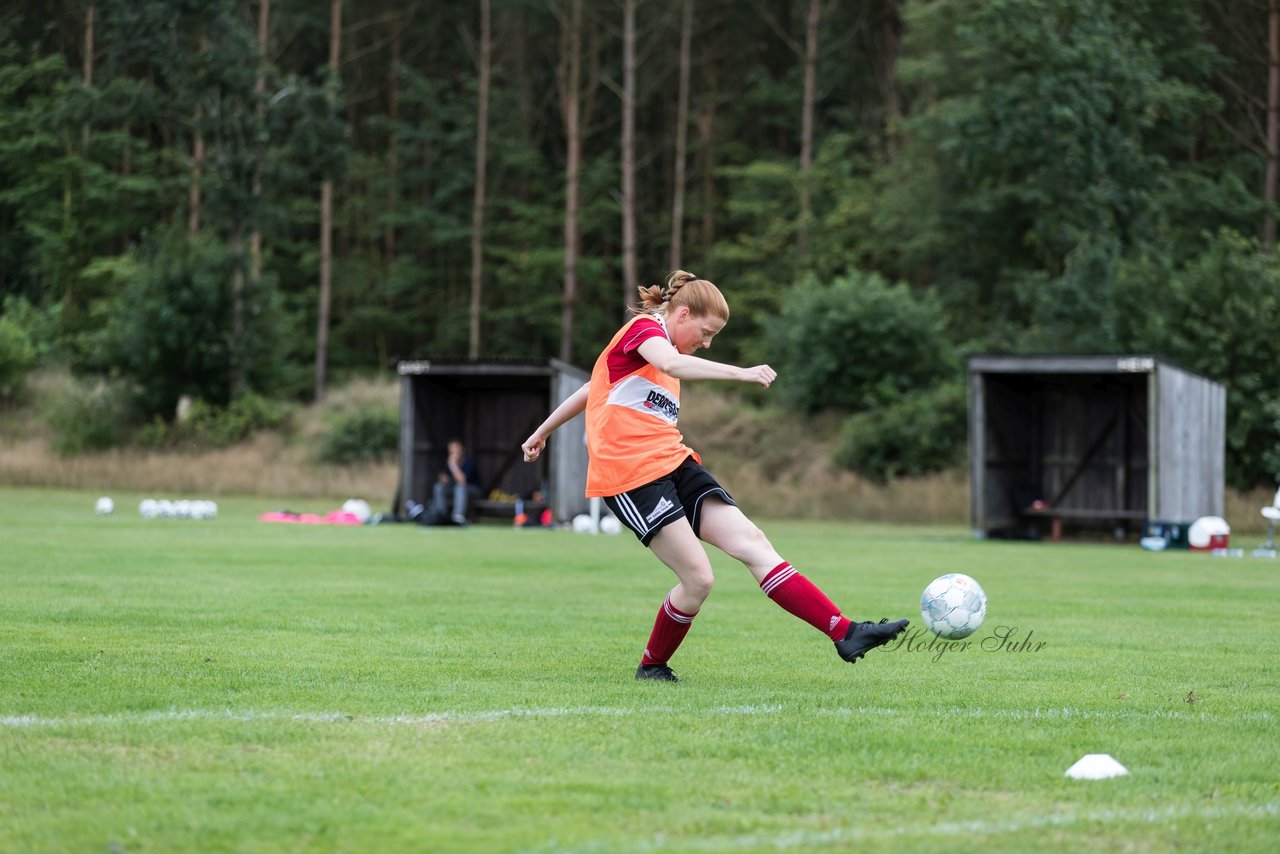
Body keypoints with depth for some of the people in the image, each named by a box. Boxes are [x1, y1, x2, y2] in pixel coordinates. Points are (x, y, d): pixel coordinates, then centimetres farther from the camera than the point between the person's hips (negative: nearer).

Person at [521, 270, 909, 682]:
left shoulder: (654, 339, 24)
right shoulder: (643, 328, -6)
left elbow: (593, 389, 34)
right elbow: (671, 363, -30)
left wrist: (543, 431, 44)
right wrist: (740, 373, -41)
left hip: (673, 463, 9)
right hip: (630, 474, -9)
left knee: (751, 541, -8)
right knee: (698, 578, -15)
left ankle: (845, 633, -17)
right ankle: (652, 666, 10)